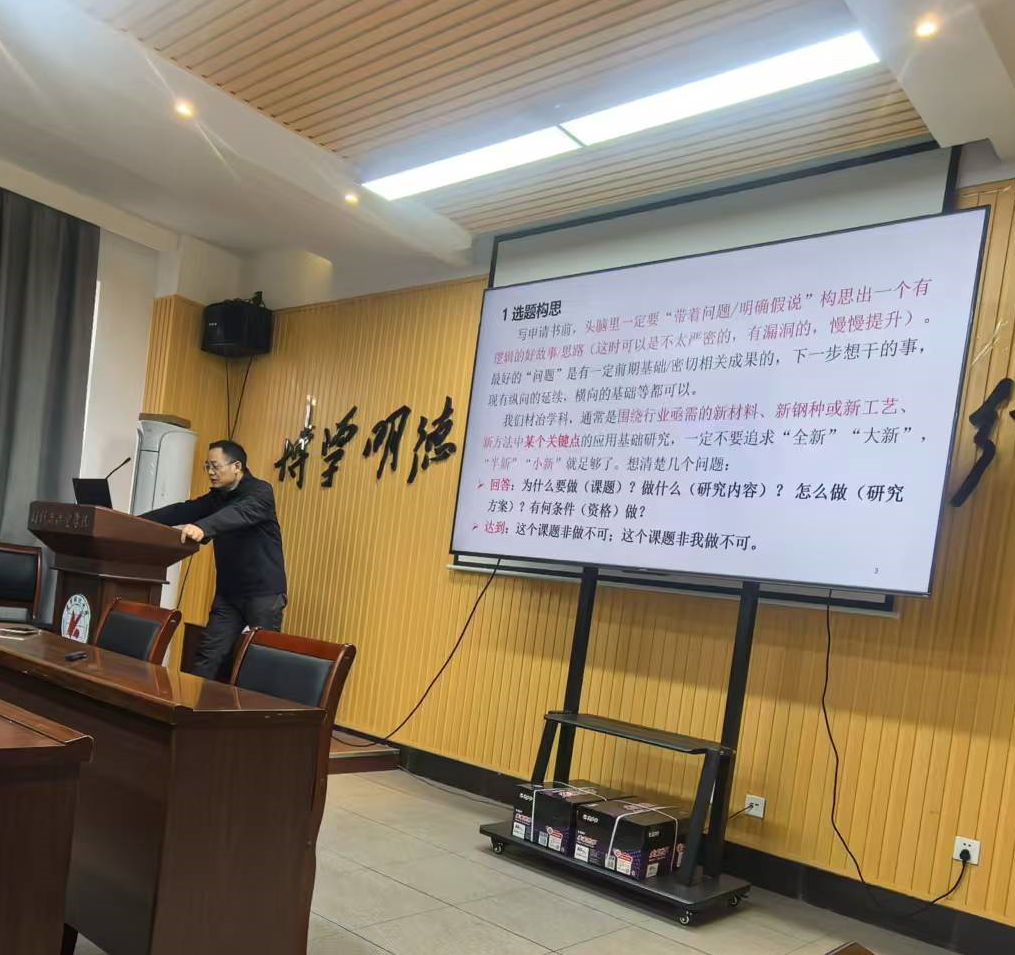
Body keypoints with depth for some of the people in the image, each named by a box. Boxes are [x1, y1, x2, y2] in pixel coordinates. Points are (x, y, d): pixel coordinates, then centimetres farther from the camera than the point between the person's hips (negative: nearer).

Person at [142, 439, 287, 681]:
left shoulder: (260, 491, -11)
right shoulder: (217, 497, 14)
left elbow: (239, 514, -31)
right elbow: (181, 511, 7)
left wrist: (202, 527, -48)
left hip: (264, 593, -7)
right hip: (228, 592, 7)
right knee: (209, 656, 1)